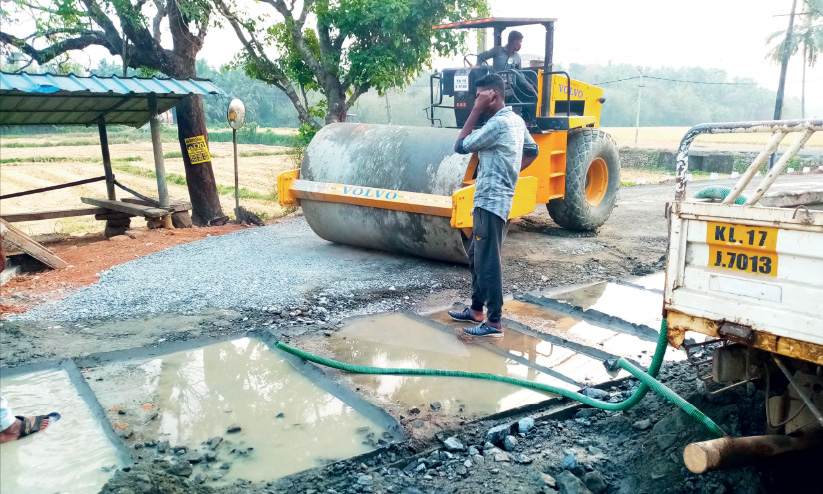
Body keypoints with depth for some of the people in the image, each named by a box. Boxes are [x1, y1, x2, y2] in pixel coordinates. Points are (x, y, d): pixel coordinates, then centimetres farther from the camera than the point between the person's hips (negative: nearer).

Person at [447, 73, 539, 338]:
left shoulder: (498, 123, -17)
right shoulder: (516, 120, 13)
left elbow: (460, 146, -11)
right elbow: (532, 151, 26)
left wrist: (476, 111, -10)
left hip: (491, 200, -10)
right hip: (492, 198, 10)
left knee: (488, 262, -5)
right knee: (476, 256, 18)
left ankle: (494, 323, 1)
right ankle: (476, 310, 29)